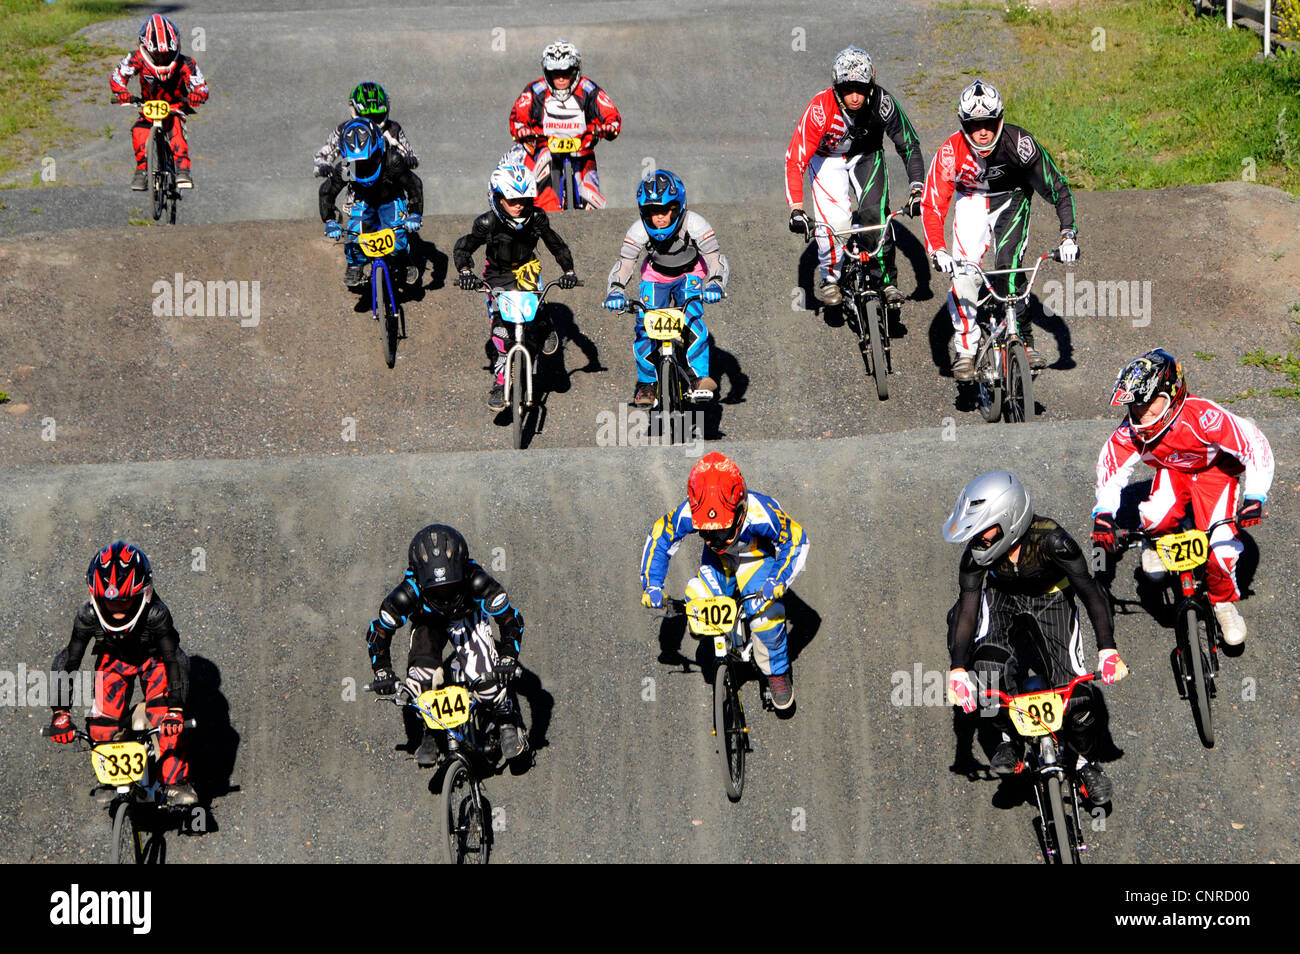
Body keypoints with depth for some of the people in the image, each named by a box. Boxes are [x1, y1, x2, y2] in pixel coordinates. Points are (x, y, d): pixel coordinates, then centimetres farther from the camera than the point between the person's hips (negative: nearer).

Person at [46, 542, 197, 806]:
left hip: (153, 658, -2)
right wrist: (60, 712, -32)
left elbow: (175, 660, -35)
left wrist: (176, 710, -44)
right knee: (101, 727, -13)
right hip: (113, 660, 2)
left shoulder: (156, 614, -37)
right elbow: (67, 661, -24)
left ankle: (176, 781, -9)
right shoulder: (88, 616, -30)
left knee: (166, 720, -24)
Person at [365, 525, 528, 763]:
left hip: (468, 618, -1)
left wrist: (508, 659, -37)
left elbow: (510, 619, -25)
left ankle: (509, 722, 7)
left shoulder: (478, 583, -38)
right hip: (428, 624, 1)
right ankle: (430, 732, 5)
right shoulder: (408, 594, -36)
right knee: (421, 678, -24)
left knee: (485, 678, -23)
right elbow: (378, 631, -18)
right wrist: (383, 671, -27)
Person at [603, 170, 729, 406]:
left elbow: (716, 259, -32)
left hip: (689, 275, -1)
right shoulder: (639, 230, -28)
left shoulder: (693, 224, -31)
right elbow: (623, 264, -28)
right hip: (656, 276, 1)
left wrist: (715, 285, -51)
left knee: (692, 320, -26)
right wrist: (615, 291, -47)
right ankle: (647, 382, 4)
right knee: (644, 328, -14)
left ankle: (700, 376, -21)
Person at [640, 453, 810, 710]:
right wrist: (652, 585, -17)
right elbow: (659, 537, -12)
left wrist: (778, 581, -32)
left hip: (756, 560, -2)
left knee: (766, 613, -22)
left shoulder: (761, 512, -38)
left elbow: (796, 540, -21)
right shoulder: (688, 513, -32)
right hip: (716, 562, 3)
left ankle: (778, 672, 6)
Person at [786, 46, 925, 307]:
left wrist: (917, 189, -25)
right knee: (834, 219, -22)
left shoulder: (882, 103, -29)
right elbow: (795, 160, -32)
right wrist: (796, 210, -40)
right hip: (827, 158, -1)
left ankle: (887, 279, -2)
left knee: (875, 213, -20)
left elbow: (909, 145, -15)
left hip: (866, 156, 1)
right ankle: (829, 278, 2)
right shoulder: (820, 109, -34)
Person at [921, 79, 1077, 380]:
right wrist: (937, 251, -41)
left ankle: (1023, 339, -7)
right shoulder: (951, 152, -29)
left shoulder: (1019, 143, -31)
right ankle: (965, 350, -3)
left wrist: (1068, 235, -34)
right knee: (962, 273, -16)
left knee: (1008, 266, -22)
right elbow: (931, 205, -27)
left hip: (1011, 199, -1)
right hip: (971, 200, 1)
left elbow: (1057, 188, -24)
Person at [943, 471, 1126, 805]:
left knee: (1074, 690, -14)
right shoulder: (976, 553, -27)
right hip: (1001, 596, 2)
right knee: (986, 667, -27)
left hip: (1051, 598, -2)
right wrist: (957, 670, -33)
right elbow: (967, 611, -23)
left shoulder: (1050, 539, -35)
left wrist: (1108, 650, -35)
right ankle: (1011, 737, 0)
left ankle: (1086, 763, 13)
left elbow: (1090, 591, -29)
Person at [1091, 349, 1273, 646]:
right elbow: (1111, 465, -12)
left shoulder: (1204, 417, -37)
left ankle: (1224, 601, 15)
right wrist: (1103, 513, -24)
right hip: (1171, 471, 2)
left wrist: (1255, 498, -38)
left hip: (1215, 470, -2)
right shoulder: (1131, 430, -26)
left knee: (1221, 548, -18)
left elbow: (1255, 445, -32)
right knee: (1158, 515, -32)